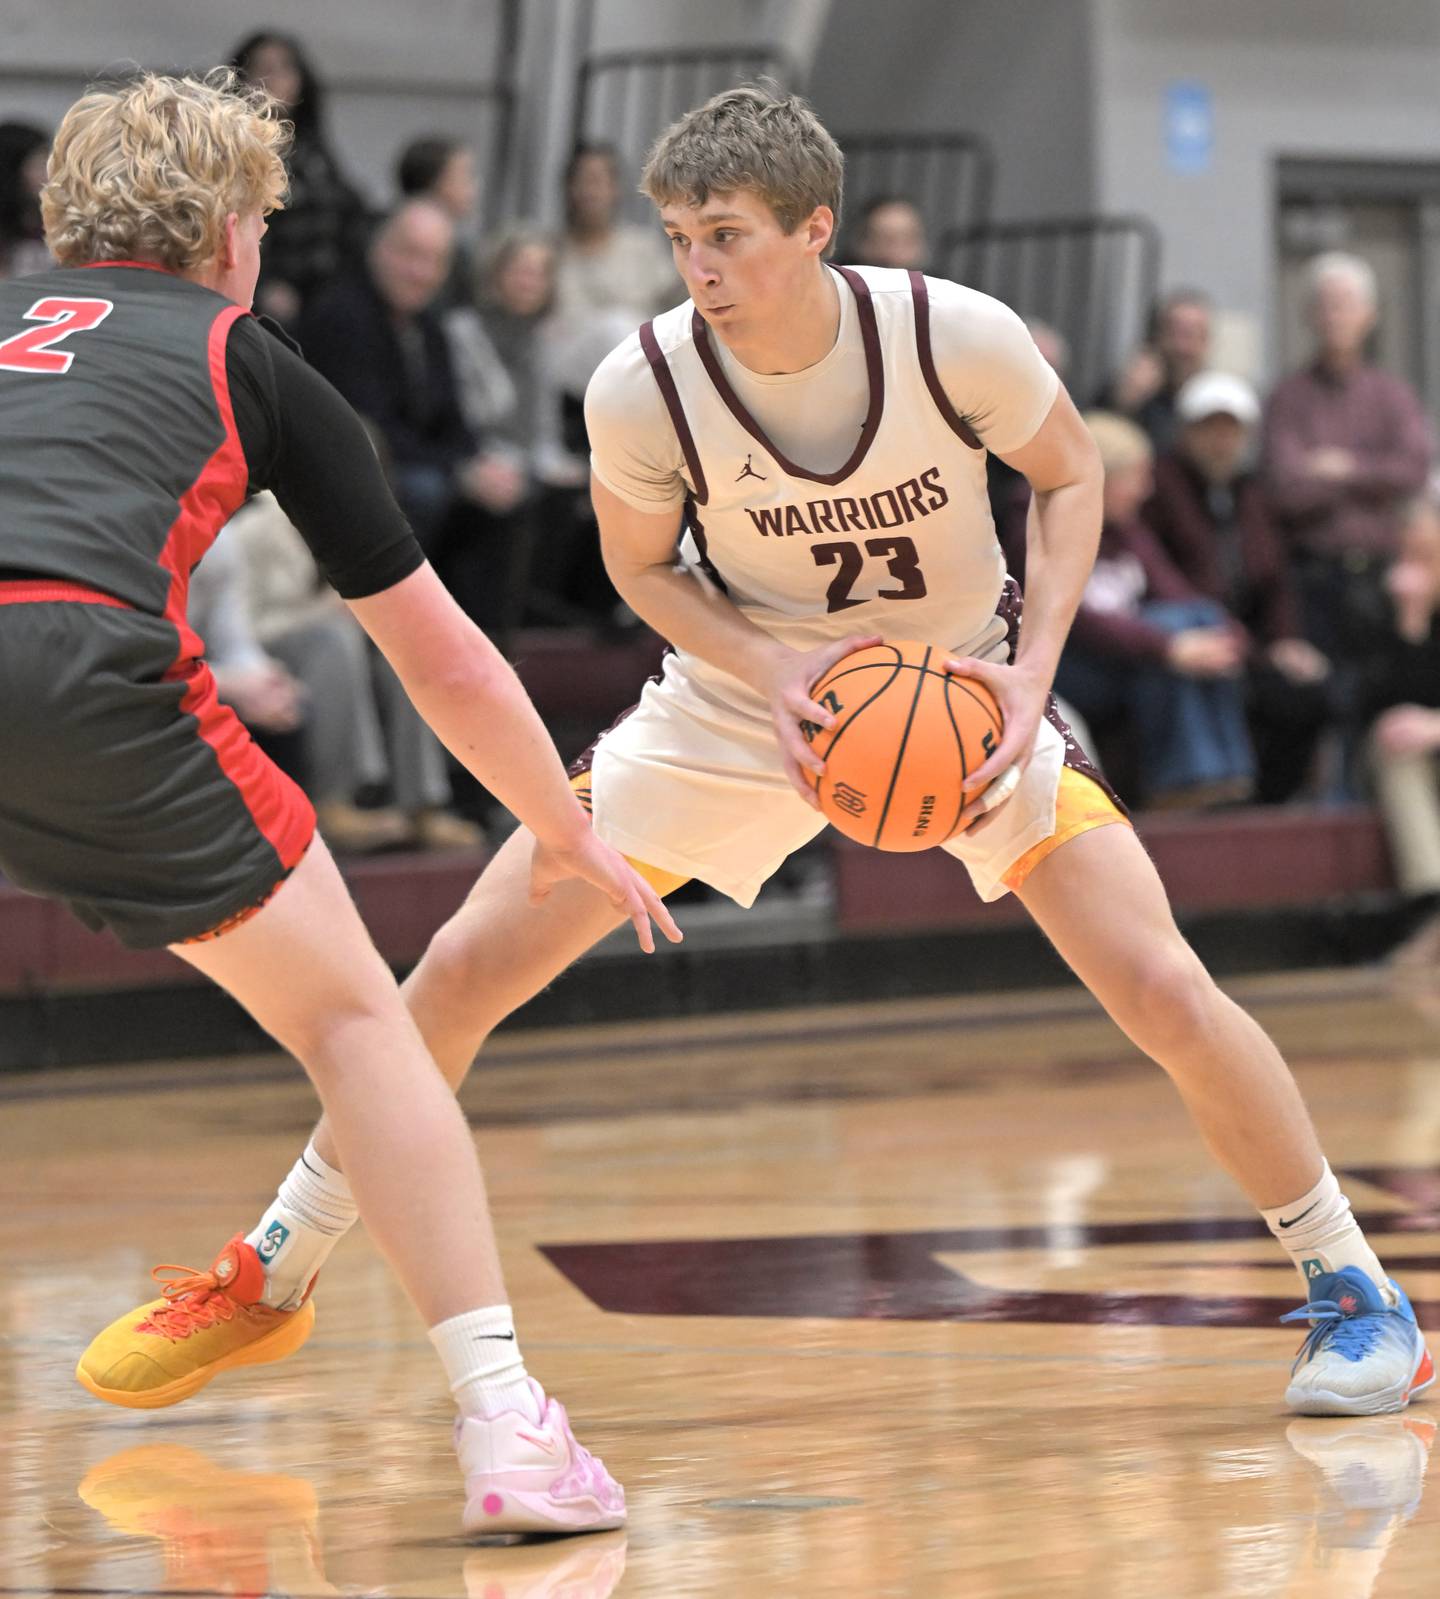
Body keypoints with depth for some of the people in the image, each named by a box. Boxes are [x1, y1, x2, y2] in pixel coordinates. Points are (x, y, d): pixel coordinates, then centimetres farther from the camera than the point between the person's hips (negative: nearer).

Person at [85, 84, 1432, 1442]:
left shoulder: (957, 338, -26)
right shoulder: (641, 387, -23)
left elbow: (1069, 477, -6)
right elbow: (641, 565, -4)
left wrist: (1029, 674, -20)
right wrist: (770, 671, -22)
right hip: (748, 694, 1)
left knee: (1162, 992, -16)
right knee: (461, 968, -4)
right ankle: (276, 1276, 16)